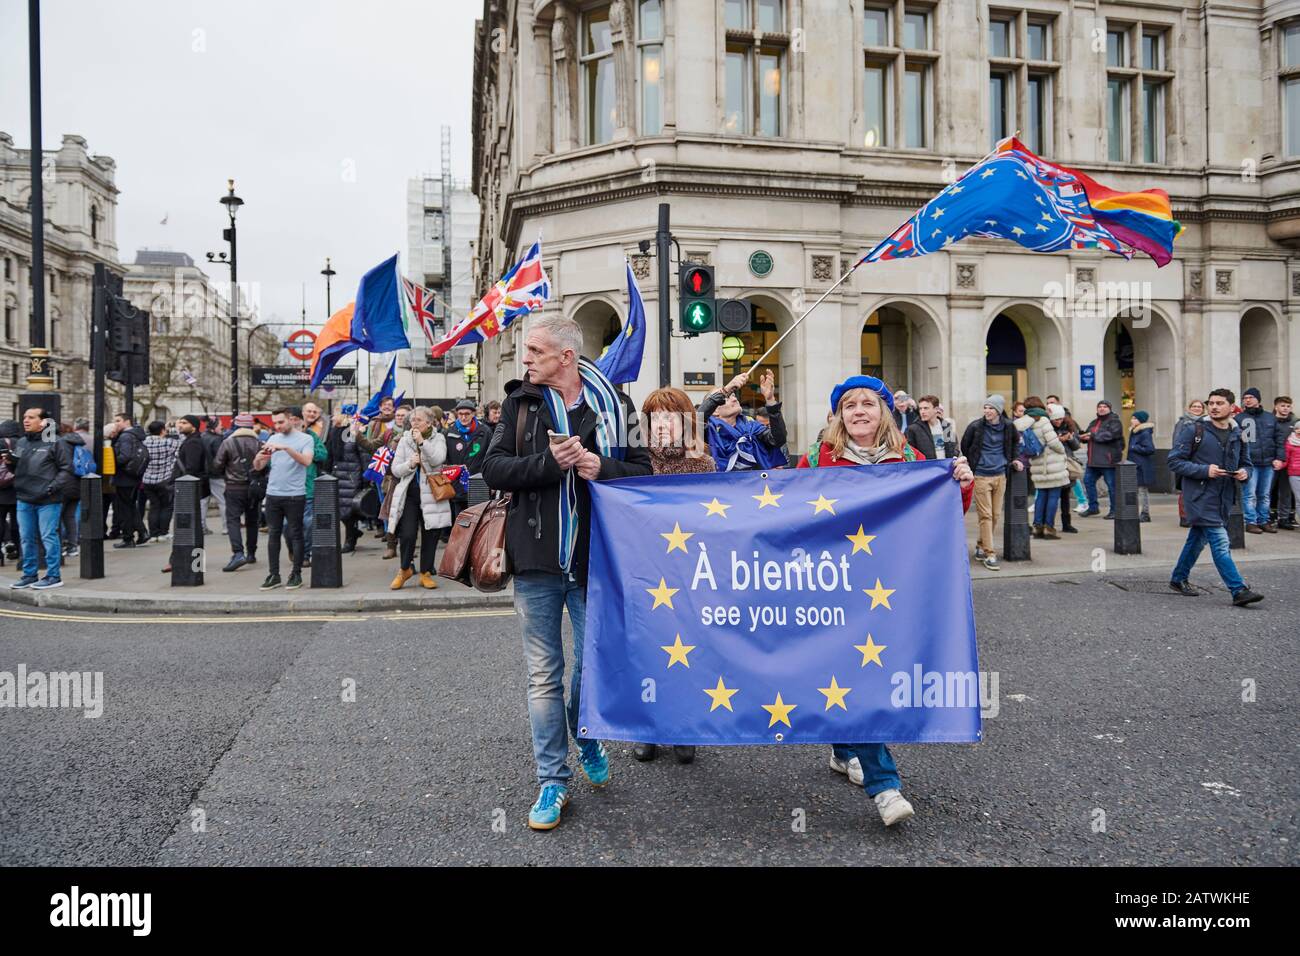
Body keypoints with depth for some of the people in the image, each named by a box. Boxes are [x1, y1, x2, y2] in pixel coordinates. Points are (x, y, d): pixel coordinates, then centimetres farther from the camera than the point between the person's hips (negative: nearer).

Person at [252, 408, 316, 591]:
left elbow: (306, 461, -19)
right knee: (273, 534, 6)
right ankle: (273, 574, 12)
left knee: (295, 534, 2)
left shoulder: (305, 439, -2)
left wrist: (286, 447, -27)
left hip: (295, 495, -4)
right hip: (273, 494, 5)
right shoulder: (273, 439, 11)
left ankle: (296, 574, 9)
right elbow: (258, 467, 11)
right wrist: (258, 457, -12)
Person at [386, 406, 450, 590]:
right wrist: (410, 464, -12)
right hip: (408, 493, 1)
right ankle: (405, 569, 15)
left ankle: (426, 573, 19)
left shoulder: (438, 439, 3)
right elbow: (395, 469, 6)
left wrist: (422, 442, -20)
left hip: (431, 494, -1)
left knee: (430, 536, 4)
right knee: (407, 535, -9)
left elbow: (438, 460, -16)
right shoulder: (404, 440, 8)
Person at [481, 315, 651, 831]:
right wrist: (550, 463, -17)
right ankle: (553, 780, 20)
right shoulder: (521, 403, 4)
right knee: (544, 674, 8)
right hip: (535, 558, 1)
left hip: (592, 557, -1)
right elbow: (493, 467, -3)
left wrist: (601, 467, -19)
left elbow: (643, 471, 0)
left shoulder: (612, 403, 0)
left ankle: (586, 740, 40)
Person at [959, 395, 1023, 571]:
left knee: (996, 515, 8)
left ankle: (981, 547, 24)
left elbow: (1015, 442, 23)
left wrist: (1013, 460, 15)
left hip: (1000, 475, 4)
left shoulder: (1008, 426, 2)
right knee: (986, 515, -7)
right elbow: (964, 447, 6)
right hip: (981, 476, -4)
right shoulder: (975, 427, -7)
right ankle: (989, 554, -5)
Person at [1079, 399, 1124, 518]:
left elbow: (1110, 435, -21)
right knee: (1088, 481, 10)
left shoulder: (1114, 422, -6)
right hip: (1093, 460, 8)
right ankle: (1093, 507, 22)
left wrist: (1093, 436, -17)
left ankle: (1114, 510, 5)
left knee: (1111, 485, -3)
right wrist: (1083, 436, -5)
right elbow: (1087, 436, 19)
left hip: (1108, 460, -8)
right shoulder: (1093, 423, 19)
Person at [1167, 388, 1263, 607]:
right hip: (1200, 497, -6)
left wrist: (1244, 473, -2)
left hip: (1222, 498, 6)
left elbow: (1244, 463, 22)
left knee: (1198, 539, 17)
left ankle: (1179, 578, 32)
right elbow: (1174, 461, -8)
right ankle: (1239, 591, -13)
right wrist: (1205, 470, -18)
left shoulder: (1237, 435, 10)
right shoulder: (1195, 431, -6)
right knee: (1220, 543, -12)